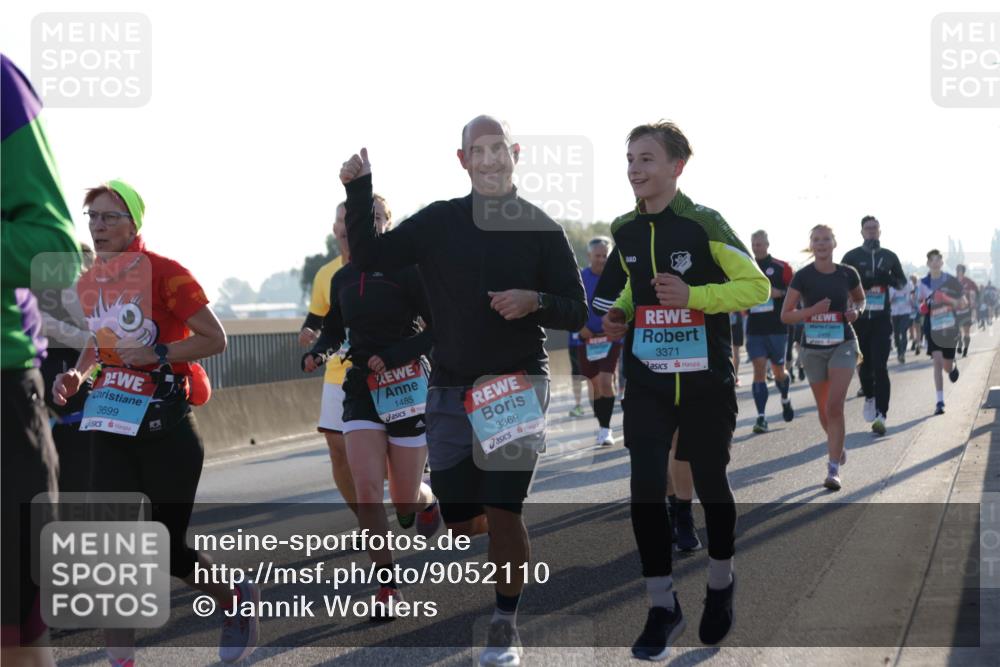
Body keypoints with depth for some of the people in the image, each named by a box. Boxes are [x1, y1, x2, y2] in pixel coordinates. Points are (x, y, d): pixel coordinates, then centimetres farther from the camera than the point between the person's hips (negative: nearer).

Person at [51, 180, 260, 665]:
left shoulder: (164, 273, -12)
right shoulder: (88, 283, 7)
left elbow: (215, 339, -10)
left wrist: (158, 355, -21)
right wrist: (77, 375, 5)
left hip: (166, 428, -5)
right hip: (112, 429, 5)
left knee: (168, 549, 3)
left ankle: (237, 602, 32)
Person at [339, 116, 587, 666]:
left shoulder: (542, 229, -1)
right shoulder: (438, 221, 4)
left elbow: (577, 314, 0)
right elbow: (368, 257, 2)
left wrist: (535, 302, -20)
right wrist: (359, 192, -8)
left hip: (516, 384, -2)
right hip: (449, 389, 3)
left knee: (502, 509, -12)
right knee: (459, 519, 5)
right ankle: (505, 545, 40)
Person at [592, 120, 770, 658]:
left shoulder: (703, 224, -12)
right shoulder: (624, 230, 3)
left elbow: (757, 286, -11)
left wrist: (692, 296, -23)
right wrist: (619, 313, 0)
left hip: (705, 379, -3)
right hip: (646, 379, 3)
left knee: (709, 482, 11)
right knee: (645, 488, -7)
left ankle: (720, 586, 35)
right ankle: (662, 607, 6)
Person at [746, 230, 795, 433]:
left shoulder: (782, 268, 0)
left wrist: (779, 293, -18)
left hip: (777, 328, -2)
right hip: (754, 329, 2)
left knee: (778, 371, 9)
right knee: (759, 370, -9)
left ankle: (785, 400, 41)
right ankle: (761, 417, -12)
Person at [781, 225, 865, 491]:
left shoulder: (848, 274, -2)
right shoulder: (802, 276, -6)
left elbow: (860, 300, 17)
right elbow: (786, 316, -4)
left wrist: (856, 311, -6)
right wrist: (812, 310, -21)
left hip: (843, 344, -1)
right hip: (813, 347, 1)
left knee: (835, 406, -15)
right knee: (824, 410, 13)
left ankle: (833, 469, -14)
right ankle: (838, 447, 42)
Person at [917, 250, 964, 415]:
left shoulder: (950, 280, -3)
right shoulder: (924, 282, 3)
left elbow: (963, 302, 2)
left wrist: (954, 302, -19)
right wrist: (922, 306, -8)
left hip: (949, 326, 0)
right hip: (932, 325, 0)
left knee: (947, 367, 8)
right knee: (937, 361, -14)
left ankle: (953, 366, 49)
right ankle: (939, 401, -10)